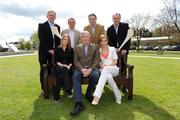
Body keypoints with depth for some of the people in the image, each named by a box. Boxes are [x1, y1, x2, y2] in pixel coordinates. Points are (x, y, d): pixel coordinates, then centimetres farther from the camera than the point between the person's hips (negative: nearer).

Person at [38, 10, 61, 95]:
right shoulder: (42, 25, -1)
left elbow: (58, 39, 13)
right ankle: (44, 88, 15)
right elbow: (42, 39, -9)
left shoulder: (57, 27, 14)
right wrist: (49, 50, -13)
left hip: (54, 52, 4)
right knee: (44, 70, 4)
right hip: (44, 52, -3)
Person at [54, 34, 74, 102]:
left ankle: (57, 94, -33)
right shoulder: (57, 49, 12)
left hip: (68, 68, 1)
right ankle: (68, 91, -38)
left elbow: (72, 61, 8)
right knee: (63, 69, -36)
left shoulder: (71, 49, 15)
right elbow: (55, 61, 3)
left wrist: (69, 66, -12)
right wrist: (62, 65, -12)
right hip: (59, 67, -1)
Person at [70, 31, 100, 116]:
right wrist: (82, 69, -15)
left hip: (92, 68, 0)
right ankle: (79, 103, -36)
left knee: (95, 75, -34)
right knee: (75, 76, -32)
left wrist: (90, 69, -16)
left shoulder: (95, 46, 12)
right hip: (80, 68, 1)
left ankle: (88, 94, -5)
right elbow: (76, 61, 5)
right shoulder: (77, 47, 15)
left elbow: (97, 60, 2)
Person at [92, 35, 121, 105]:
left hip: (114, 69, -1)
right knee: (109, 76, -40)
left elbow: (115, 62, 4)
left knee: (106, 69, -40)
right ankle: (117, 95, -24)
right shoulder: (98, 51, 14)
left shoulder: (112, 49, 11)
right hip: (104, 70, 1)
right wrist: (101, 65, -10)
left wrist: (107, 66, -13)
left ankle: (97, 96, -52)